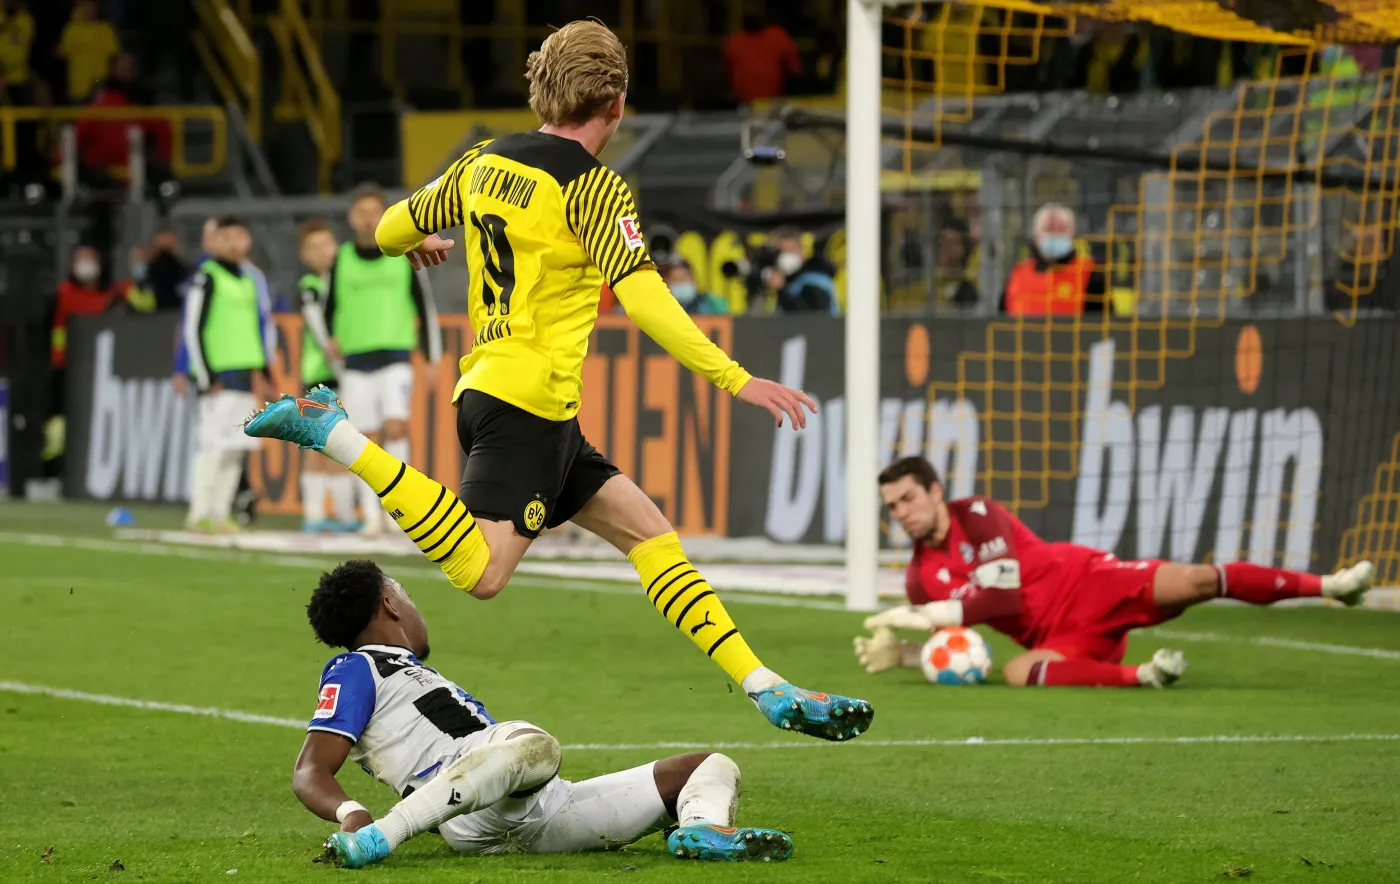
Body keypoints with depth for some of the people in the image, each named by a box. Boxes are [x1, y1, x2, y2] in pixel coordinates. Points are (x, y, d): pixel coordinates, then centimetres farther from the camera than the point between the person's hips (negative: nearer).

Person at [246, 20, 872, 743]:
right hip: (529, 396, -10)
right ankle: (334, 433, -13)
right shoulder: (590, 184, -9)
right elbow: (643, 300, -19)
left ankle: (766, 690, 2)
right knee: (481, 571, -18)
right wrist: (736, 381, -20)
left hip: (487, 384, 10)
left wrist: (416, 245, 48)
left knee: (648, 531, 7)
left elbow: (390, 231, 24)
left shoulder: (485, 163, 12)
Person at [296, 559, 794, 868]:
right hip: (479, 818, -9)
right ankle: (377, 840, -46)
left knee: (714, 768, 9)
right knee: (534, 745, -44)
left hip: (544, 815, 9)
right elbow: (311, 773, -7)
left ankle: (702, 832, -31)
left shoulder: (414, 676, 36)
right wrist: (350, 813, -26)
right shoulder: (356, 670, 8)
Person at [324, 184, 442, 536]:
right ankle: (371, 514, 4)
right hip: (356, 361, 1)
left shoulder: (404, 256, 3)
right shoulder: (341, 261, 6)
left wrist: (432, 358, 6)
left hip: (396, 358, -1)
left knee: (395, 427, -18)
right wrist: (330, 339, -4)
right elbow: (329, 306, 15)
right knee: (366, 438, 0)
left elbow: (425, 306, 8)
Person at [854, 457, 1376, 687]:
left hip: (1088, 585, -4)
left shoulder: (978, 516, -10)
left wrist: (921, 617, -21)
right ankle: (1140, 676, -37)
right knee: (1017, 672, -30)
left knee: (1194, 582, -20)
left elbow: (1000, 596, -20)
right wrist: (898, 653, -7)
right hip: (1059, 639, 4)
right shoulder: (920, 579, 7)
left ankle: (1328, 585, -9)